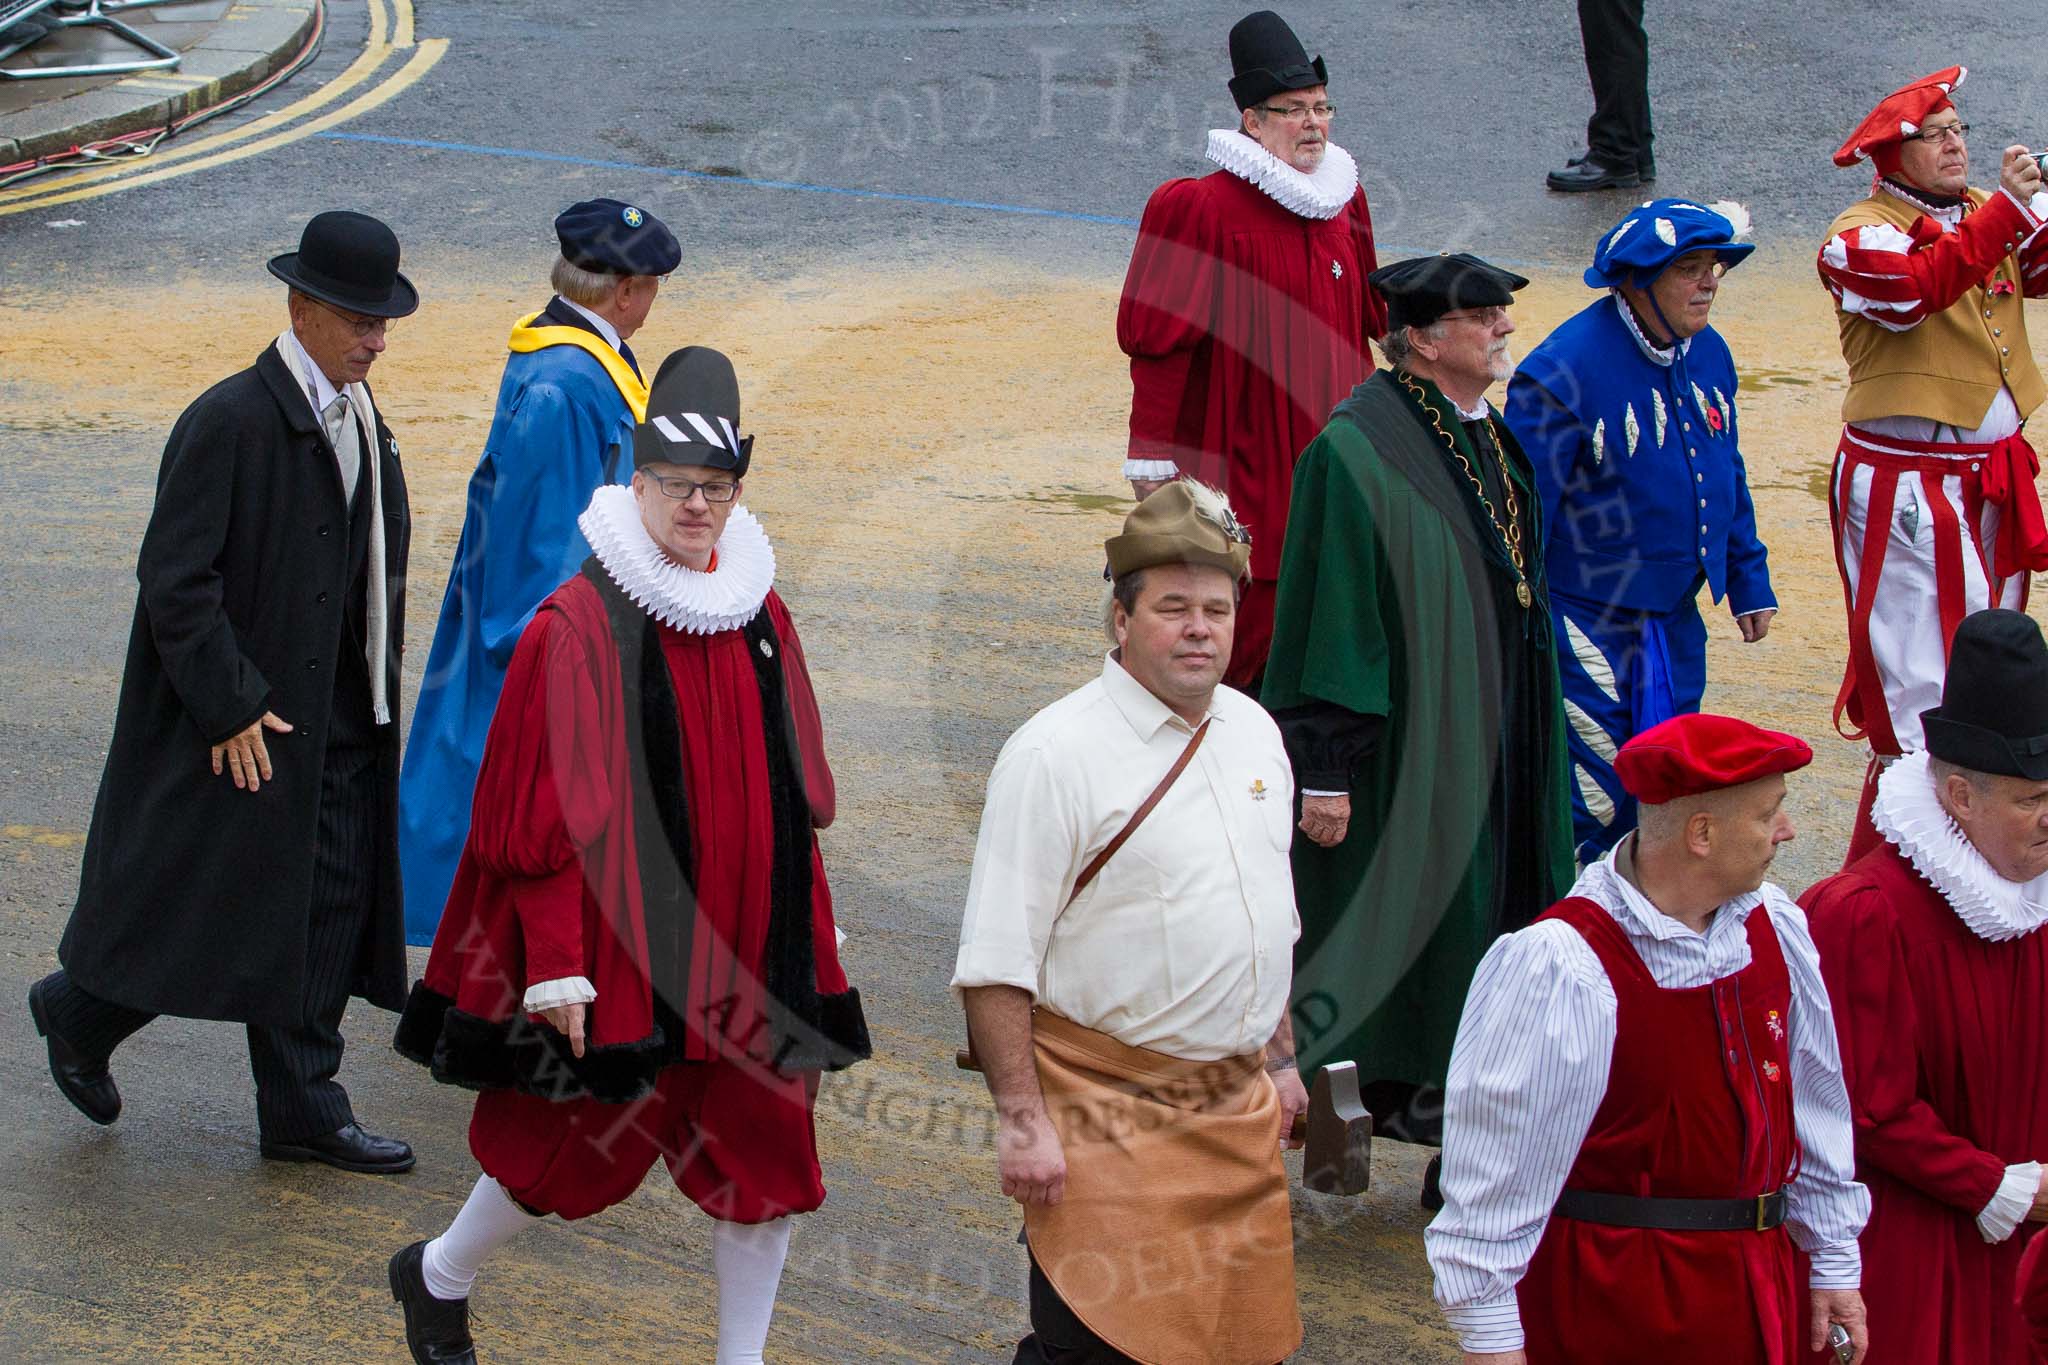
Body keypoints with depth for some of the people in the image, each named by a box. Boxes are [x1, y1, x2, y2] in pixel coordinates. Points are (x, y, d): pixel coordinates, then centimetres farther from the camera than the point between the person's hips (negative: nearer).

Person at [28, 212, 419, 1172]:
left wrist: (377, 681, 13)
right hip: (241, 725, -8)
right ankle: (79, 1012, 29)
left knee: (327, 908, 9)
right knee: (194, 912, 2)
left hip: (336, 722, 8)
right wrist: (230, 707, -19)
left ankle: (302, 1111, 17)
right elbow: (173, 579, -20)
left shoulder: (357, 415, 7)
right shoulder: (231, 421, -19)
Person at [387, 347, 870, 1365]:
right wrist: (557, 964, -16)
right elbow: (544, 817, -13)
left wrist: (804, 944, 13)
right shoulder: (578, 626, -13)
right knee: (580, 1150, 8)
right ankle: (437, 1276, 35)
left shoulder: (761, 619, 6)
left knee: (766, 1153, 6)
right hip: (621, 955, -5)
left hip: (750, 954, 5)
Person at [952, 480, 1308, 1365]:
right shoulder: (1056, 754, -13)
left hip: (1241, 1108, 7)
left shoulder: (1253, 732, 10)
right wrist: (1022, 1120, -19)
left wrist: (1280, 1058, 22)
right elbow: (995, 966, -16)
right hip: (1106, 1116, -7)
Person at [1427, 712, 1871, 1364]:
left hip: (1758, 1285, 6)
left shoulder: (1773, 926, 1)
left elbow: (1815, 1105, 10)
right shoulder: (1559, 970, -21)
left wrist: (1834, 1262, 14)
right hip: (1611, 1305, -6)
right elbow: (1498, 1159, -18)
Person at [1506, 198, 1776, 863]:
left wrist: (1749, 581, 19)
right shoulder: (1563, 372, -19)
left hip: (1675, 627, 7)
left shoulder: (1709, 354, 5)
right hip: (1587, 627, -7)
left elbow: (1726, 477, 18)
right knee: (1592, 802, -6)